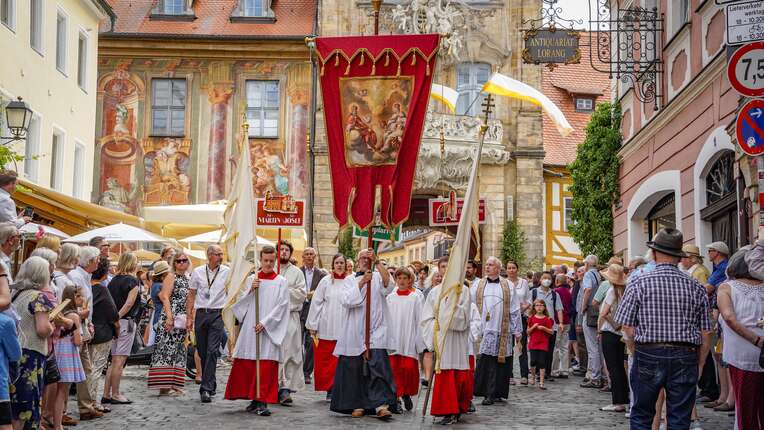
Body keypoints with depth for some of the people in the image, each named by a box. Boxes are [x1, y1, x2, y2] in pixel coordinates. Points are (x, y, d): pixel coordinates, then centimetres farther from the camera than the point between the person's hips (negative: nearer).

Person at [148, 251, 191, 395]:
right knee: (167, 348, -9)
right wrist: (169, 316, -21)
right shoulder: (171, 276, -4)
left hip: (181, 320, 8)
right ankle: (164, 386, -9)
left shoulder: (186, 279, 17)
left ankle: (173, 384, 12)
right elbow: (165, 297, -12)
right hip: (170, 318, -8)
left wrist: (190, 319, 18)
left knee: (178, 351, 8)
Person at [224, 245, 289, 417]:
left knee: (267, 365, -7)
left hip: (269, 330, -3)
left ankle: (262, 402, -6)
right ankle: (254, 399, 14)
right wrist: (250, 290, -9)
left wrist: (265, 323, -12)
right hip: (251, 328, 3)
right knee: (247, 364, 2)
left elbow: (281, 306, -4)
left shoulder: (281, 282, 3)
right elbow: (240, 301, 9)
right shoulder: (251, 279, 12)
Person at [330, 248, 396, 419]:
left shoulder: (378, 277, 9)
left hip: (375, 333, -2)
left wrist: (377, 262, -20)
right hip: (355, 333, 2)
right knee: (355, 369, 3)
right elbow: (347, 300, -5)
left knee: (378, 366, -13)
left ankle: (381, 405, -17)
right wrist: (362, 282, -15)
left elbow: (389, 284, -14)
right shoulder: (351, 280, 11)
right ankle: (358, 405, 12)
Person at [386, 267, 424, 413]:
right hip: (393, 339, 2)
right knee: (394, 368, -2)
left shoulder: (416, 298, 2)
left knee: (409, 368, -8)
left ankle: (407, 394, 13)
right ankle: (395, 397, 8)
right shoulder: (389, 299, 9)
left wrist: (420, 342, -5)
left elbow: (420, 320, 0)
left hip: (409, 340, -2)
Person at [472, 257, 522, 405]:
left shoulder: (507, 287, 8)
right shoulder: (478, 285, 10)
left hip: (500, 331, 0)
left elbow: (514, 310, 8)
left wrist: (517, 330, 5)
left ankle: (492, 394, 3)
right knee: (483, 362, -5)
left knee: (496, 362, -1)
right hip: (482, 330, 0)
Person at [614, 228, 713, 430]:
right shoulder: (695, 287, 1)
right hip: (685, 357, 1)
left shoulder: (639, 283, -4)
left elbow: (628, 329, -6)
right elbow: (706, 334, 3)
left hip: (648, 355, -1)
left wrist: (639, 355, 8)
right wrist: (699, 365, 13)